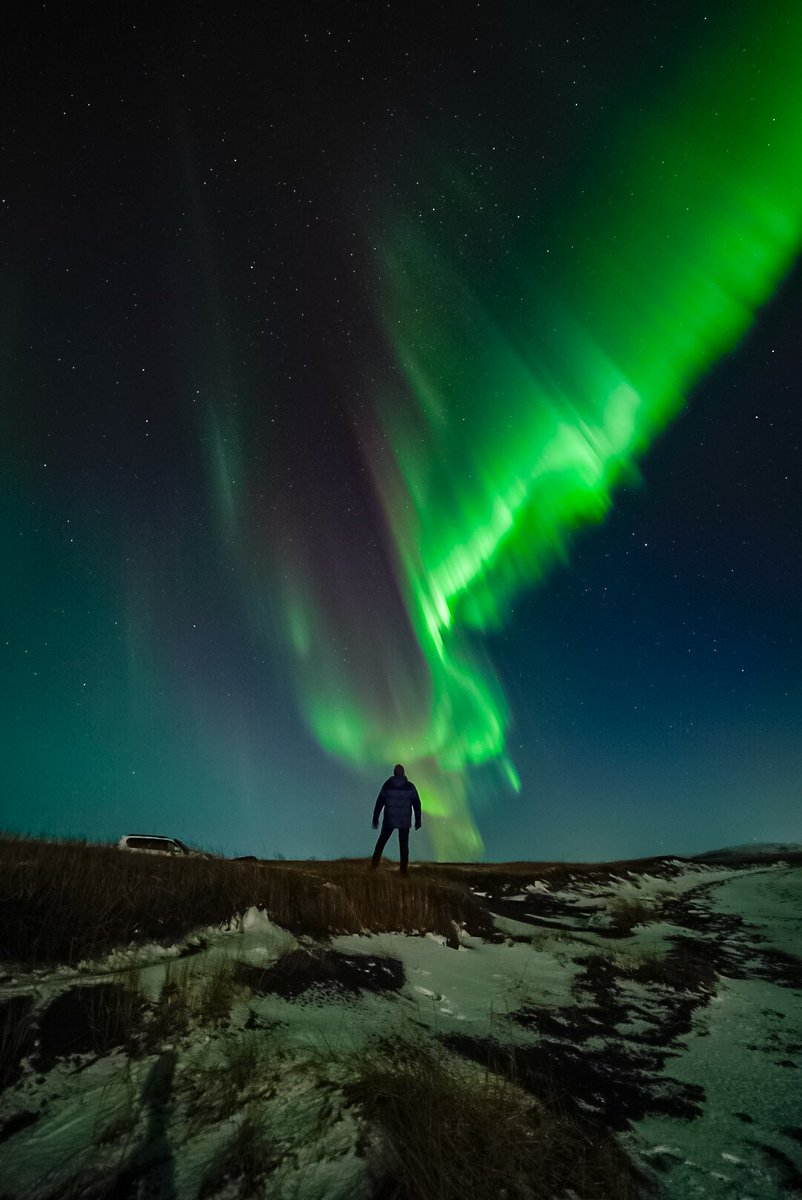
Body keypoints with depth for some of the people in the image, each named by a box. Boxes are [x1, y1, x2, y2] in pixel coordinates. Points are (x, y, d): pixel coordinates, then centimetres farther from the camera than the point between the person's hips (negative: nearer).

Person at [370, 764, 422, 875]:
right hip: (405, 821, 0)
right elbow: (417, 804, -3)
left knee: (381, 842, 17)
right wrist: (418, 820, 4)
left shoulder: (387, 785, -4)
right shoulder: (410, 786, -3)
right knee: (404, 845, 11)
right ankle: (403, 870, 10)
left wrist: (375, 818, 3)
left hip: (389, 820, 0)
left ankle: (374, 864, 15)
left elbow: (379, 802, -3)